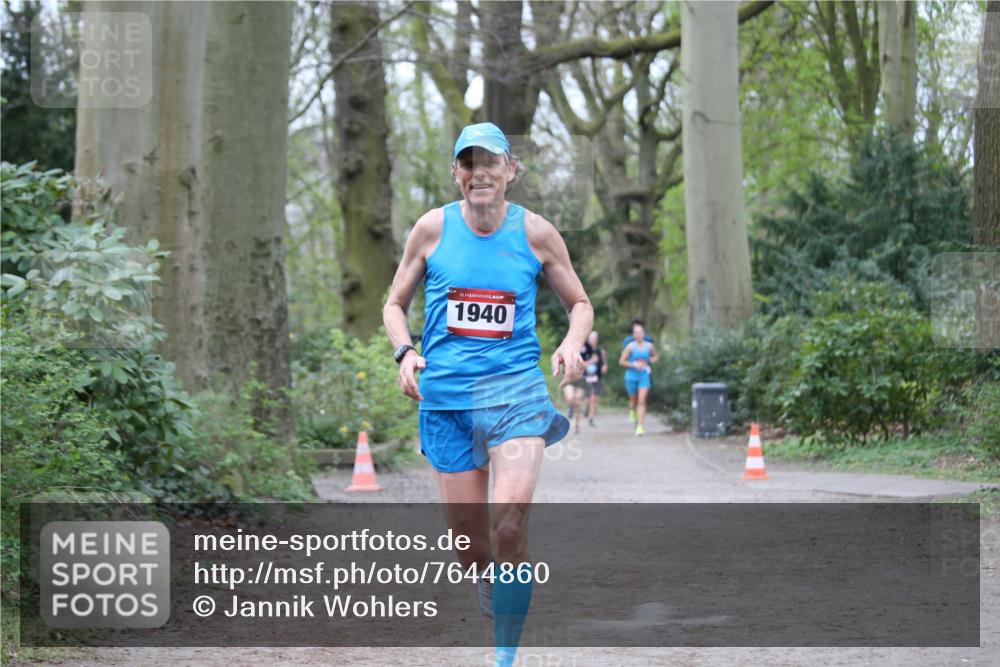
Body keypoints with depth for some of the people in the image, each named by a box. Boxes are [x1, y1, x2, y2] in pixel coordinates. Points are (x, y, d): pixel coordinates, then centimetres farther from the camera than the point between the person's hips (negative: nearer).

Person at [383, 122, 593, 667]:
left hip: (515, 388, -1)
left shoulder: (536, 232, 2)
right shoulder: (433, 228, 3)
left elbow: (579, 303, 14)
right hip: (445, 396, 1)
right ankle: (489, 585, 36)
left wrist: (572, 344, -6)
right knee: (470, 548, 2)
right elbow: (394, 304, 13)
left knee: (511, 524, -19)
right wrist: (405, 352, -6)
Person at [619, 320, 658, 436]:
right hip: (631, 376, -1)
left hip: (644, 376, 1)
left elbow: (655, 357, 16)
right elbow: (621, 361, -7)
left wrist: (648, 361, -4)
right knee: (633, 399, 13)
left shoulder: (649, 346, -1)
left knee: (642, 401, -11)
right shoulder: (630, 346, -8)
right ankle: (632, 410, 50)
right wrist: (634, 365, -17)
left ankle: (640, 426, -14)